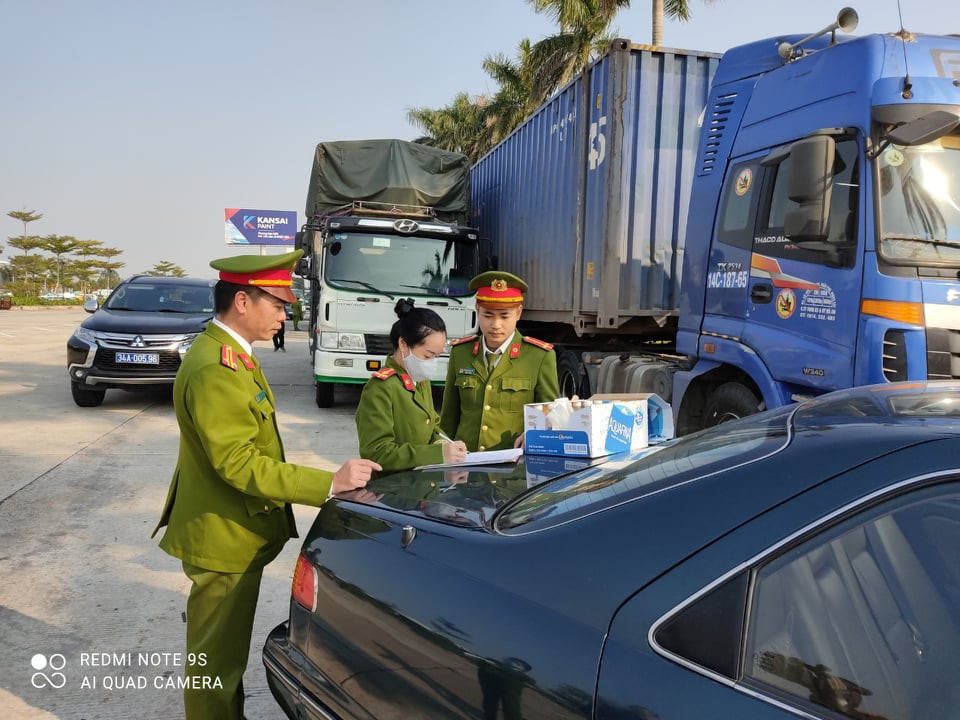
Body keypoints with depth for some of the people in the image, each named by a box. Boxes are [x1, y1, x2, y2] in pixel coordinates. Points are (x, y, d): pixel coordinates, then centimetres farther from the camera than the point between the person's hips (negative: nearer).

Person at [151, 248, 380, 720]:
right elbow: (239, 464, -29)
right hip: (225, 537, -10)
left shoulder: (227, 352, 8)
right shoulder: (216, 369, -26)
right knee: (217, 655, 8)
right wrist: (329, 484, -31)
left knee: (227, 647, 26)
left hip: (233, 530, 10)